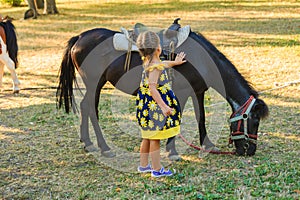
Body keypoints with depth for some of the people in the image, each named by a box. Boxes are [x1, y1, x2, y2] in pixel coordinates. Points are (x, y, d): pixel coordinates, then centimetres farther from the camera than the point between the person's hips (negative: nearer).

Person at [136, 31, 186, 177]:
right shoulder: (155, 67, -23)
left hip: (147, 105, 10)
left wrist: (175, 62, 48)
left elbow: (162, 65, 30)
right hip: (154, 105, -10)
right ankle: (157, 170, 6)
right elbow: (152, 88, -30)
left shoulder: (148, 62, 7)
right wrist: (163, 106, -35)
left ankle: (143, 165, 30)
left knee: (148, 137, 20)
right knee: (155, 138, -1)